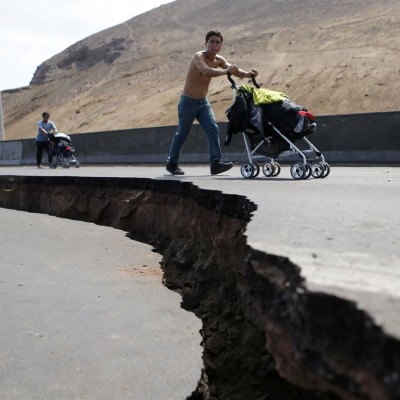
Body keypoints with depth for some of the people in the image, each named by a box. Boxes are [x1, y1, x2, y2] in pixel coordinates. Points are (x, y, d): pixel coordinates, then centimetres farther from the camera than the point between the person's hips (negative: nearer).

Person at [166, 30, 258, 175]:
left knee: (213, 130, -11)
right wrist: (224, 71, -56)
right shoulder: (198, 56, -18)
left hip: (203, 102, 6)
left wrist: (247, 74, -35)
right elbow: (205, 70, -39)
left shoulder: (219, 60, 2)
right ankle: (172, 163, 20)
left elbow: (233, 69, -14)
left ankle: (215, 163, -14)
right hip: (188, 101, -5)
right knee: (182, 134, 3)